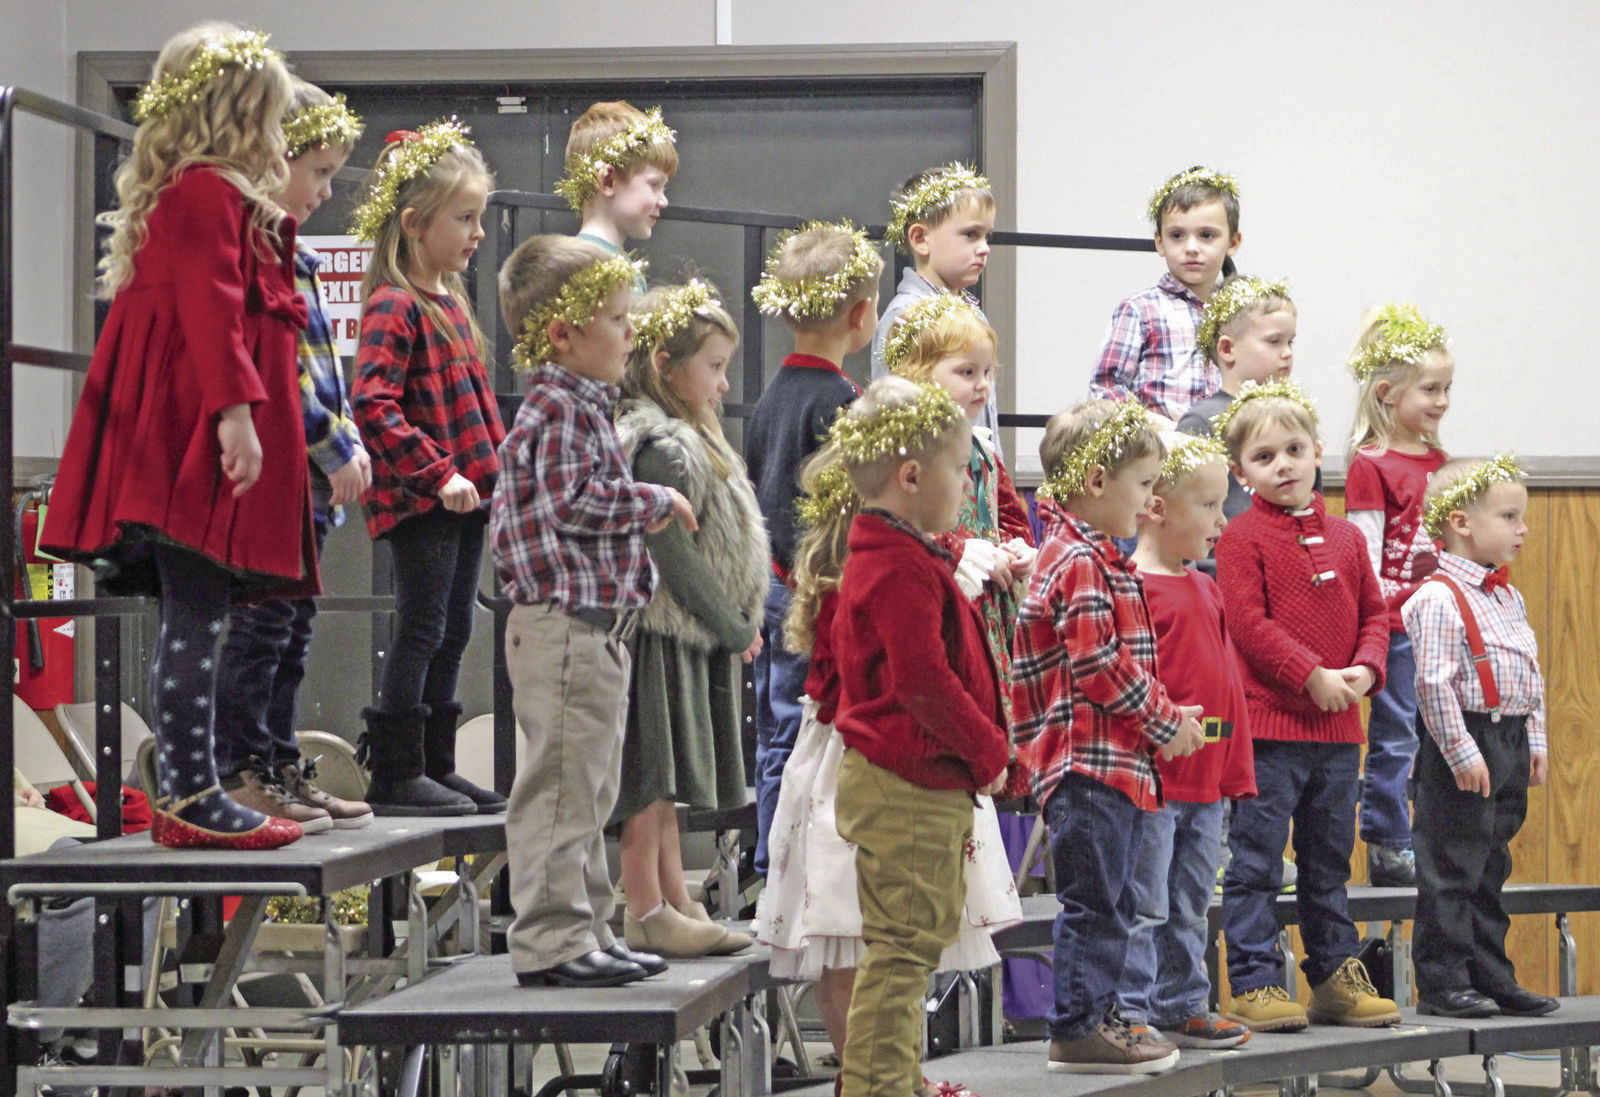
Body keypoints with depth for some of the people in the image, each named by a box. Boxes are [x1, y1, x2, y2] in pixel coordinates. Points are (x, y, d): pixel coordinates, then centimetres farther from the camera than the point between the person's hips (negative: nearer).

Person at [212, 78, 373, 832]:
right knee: (263, 620, -7)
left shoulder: (290, 253, 19)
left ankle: (280, 767, 17)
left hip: (307, 477, 10)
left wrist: (346, 442, 11)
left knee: (292, 626, 12)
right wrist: (334, 447, -17)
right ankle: (240, 770, -3)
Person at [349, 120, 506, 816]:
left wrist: (491, 467, 17)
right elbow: (373, 404, -23)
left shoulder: (450, 300, 16)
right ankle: (394, 775, 1)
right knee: (422, 631, -6)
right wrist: (438, 473, -24)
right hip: (418, 499, -9)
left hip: (462, 497, 9)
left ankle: (435, 765, 21)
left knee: (453, 632, 13)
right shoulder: (393, 307, -14)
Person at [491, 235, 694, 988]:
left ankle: (586, 934, 22)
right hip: (563, 626, -11)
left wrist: (639, 513, 14)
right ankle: (549, 941, -4)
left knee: (590, 790, 15)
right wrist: (655, 502, -12)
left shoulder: (583, 406, 19)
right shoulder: (556, 410, -14)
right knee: (560, 786, -7)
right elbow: (574, 502, -23)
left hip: (595, 631, 11)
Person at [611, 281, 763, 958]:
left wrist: (736, 625, 12)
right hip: (664, 635, -11)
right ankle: (647, 913, 0)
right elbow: (671, 553, -21)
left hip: (689, 637, 11)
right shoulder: (664, 449, -17)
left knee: (665, 782, 14)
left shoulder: (687, 440, 17)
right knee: (652, 779, -5)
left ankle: (675, 905, 20)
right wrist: (736, 628, -13)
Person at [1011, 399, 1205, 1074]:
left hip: (1117, 764, 11)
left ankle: (1097, 1018, 23)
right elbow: (1100, 666, -20)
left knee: (1110, 903, 16)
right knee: (1094, 901, -6)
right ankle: (1077, 1030, -1)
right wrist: (1165, 719, -10)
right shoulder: (1080, 561, -15)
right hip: (1089, 762, -11)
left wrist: (1163, 713, 11)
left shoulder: (1097, 557, 19)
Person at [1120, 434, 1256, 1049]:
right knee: (1143, 906, -4)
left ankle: (1183, 1007, 25)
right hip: (1151, 779, -8)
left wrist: (1237, 769, 19)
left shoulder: (1207, 589, 16)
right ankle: (1130, 1015, 2)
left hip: (1207, 780, 9)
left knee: (1190, 905, 16)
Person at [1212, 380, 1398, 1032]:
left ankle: (1335, 977, 23)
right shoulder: (1242, 538, -6)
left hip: (1337, 730, 6)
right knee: (1255, 863, -4)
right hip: (1268, 725, -6)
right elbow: (1247, 623, -14)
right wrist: (1313, 676, -18)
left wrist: (1366, 669, -4)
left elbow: (1374, 612, 15)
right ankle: (1254, 984, 1)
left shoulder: (1344, 537, 13)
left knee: (1329, 862, 15)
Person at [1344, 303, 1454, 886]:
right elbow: (1364, 557, -10)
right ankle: (1387, 849, 7)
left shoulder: (1438, 460, 12)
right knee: (1395, 735, 0)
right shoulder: (1370, 466, -8)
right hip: (1396, 624, -7)